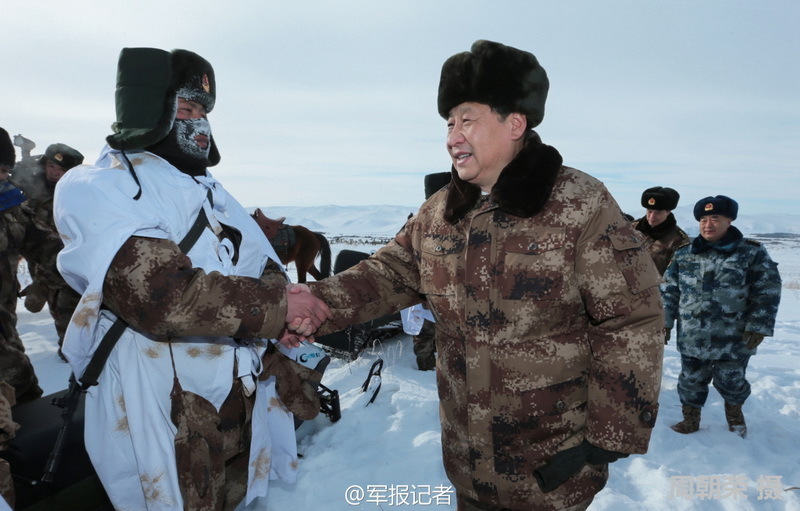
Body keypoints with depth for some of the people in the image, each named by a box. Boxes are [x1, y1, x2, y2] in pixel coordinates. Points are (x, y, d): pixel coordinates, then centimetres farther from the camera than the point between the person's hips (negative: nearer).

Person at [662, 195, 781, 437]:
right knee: (691, 380, 12)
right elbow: (669, 291, 6)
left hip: (734, 339, -2)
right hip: (692, 337, 2)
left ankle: (734, 411, 45)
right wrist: (665, 321, 3)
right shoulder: (684, 254, 3)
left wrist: (758, 326, -10)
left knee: (731, 381, 16)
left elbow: (767, 293, -5)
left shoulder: (752, 253, -5)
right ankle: (690, 418, 32)